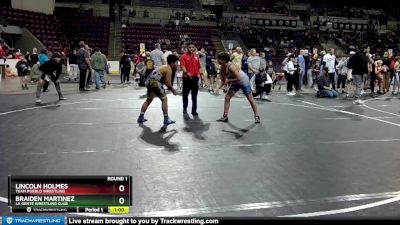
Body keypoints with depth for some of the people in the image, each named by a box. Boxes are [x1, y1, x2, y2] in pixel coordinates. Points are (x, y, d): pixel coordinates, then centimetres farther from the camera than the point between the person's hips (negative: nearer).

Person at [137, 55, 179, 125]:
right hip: (155, 82, -10)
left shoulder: (165, 67, 23)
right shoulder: (169, 69, -6)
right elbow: (168, 82, -14)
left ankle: (141, 117, 25)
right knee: (164, 99, 1)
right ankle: (166, 119, 5)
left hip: (149, 81, 10)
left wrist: (171, 88, 21)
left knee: (149, 99, 22)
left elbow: (164, 81, 26)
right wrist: (173, 90, 0)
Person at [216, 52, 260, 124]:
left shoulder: (231, 67, -32)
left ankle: (257, 116, 10)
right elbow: (223, 80, 1)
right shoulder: (222, 68, -8)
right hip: (235, 83, 8)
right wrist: (219, 87, -13)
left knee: (250, 99, 1)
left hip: (243, 81, -8)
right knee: (227, 97, 0)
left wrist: (229, 80, -28)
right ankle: (225, 116, 7)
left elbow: (238, 78, -32)